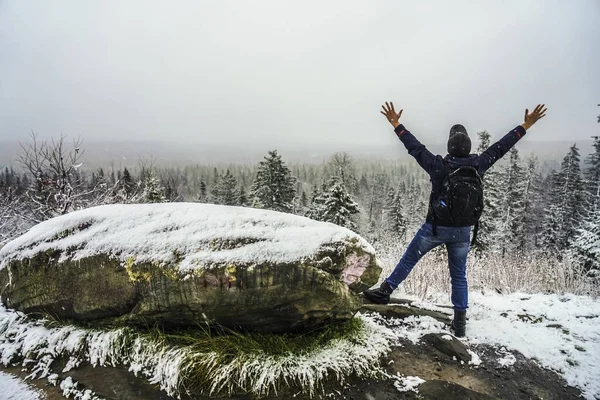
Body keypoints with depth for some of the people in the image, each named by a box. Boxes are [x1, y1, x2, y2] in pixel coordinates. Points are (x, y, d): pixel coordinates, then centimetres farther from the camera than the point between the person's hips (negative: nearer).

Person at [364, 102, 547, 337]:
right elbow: (502, 146, 4)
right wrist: (526, 125, 15)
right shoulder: (478, 165, -6)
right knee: (459, 275, 13)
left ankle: (385, 291, 17)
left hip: (435, 228, -3)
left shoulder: (439, 166, -15)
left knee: (409, 259, 14)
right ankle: (460, 322, 17)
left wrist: (396, 124, -3)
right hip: (463, 231, 3)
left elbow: (415, 147, -10)